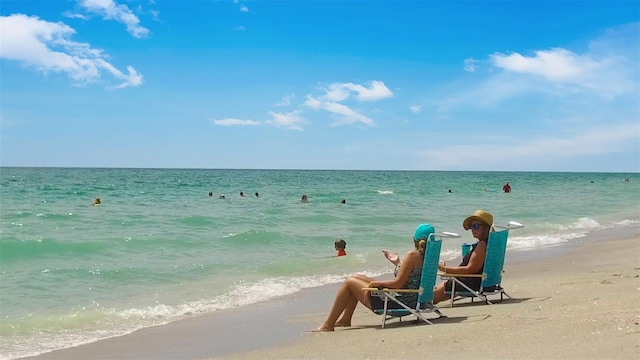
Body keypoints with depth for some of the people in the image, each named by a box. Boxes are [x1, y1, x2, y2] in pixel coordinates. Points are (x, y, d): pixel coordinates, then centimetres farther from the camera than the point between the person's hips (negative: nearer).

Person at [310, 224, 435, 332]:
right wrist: (398, 263, 17)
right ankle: (345, 319, 28)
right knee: (355, 277, 20)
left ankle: (328, 325, 9)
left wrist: (375, 283, -11)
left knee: (349, 282, 3)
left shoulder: (413, 255, -20)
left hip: (396, 303, -9)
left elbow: (398, 283, -24)